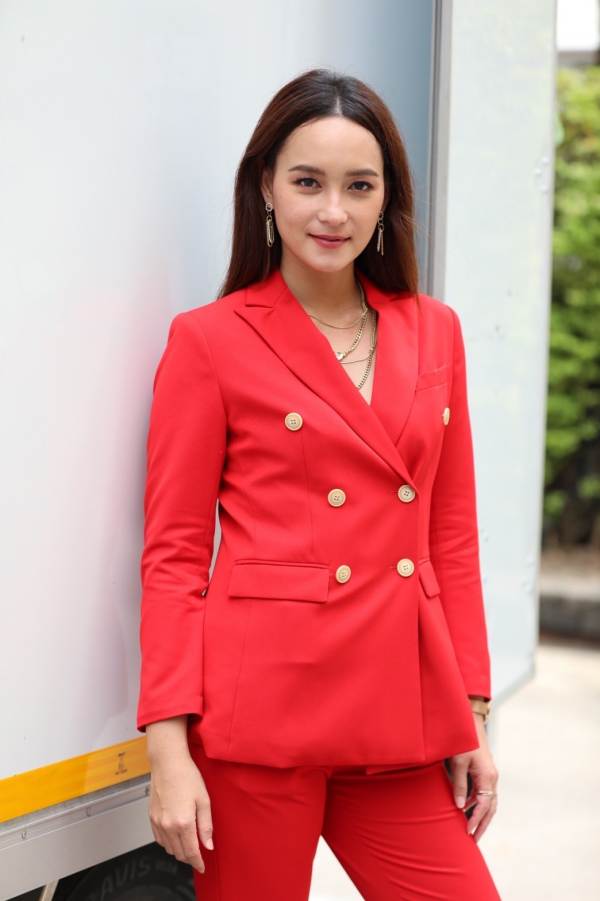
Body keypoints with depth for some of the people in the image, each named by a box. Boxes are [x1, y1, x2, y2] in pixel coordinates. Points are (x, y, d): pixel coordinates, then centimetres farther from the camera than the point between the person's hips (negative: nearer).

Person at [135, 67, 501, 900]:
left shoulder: (434, 332, 11)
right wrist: (169, 749, -10)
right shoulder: (208, 340, -2)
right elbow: (174, 554, -3)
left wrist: (473, 719, 9)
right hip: (263, 707, -4)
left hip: (404, 716, 4)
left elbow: (453, 537, 14)